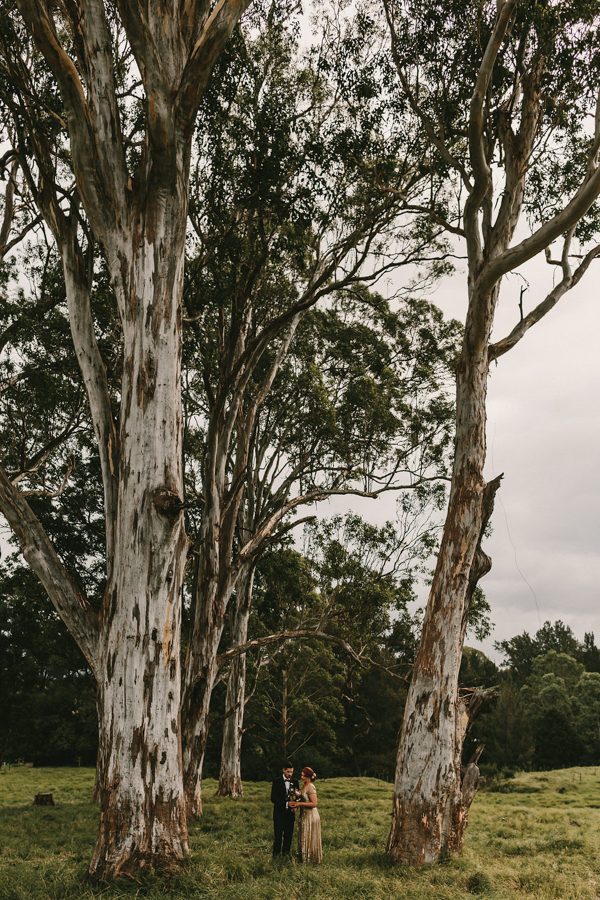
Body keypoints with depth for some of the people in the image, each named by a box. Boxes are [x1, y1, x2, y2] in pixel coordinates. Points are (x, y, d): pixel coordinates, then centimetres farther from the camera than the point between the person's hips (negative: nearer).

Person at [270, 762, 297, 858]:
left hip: (290, 813, 4)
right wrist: (286, 803, -19)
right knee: (278, 836, -1)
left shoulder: (294, 782, 5)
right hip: (279, 813, -3)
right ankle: (276, 855, 10)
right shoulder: (277, 781, -6)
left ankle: (286, 853, 19)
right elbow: (273, 798, -11)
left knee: (288, 835, 7)